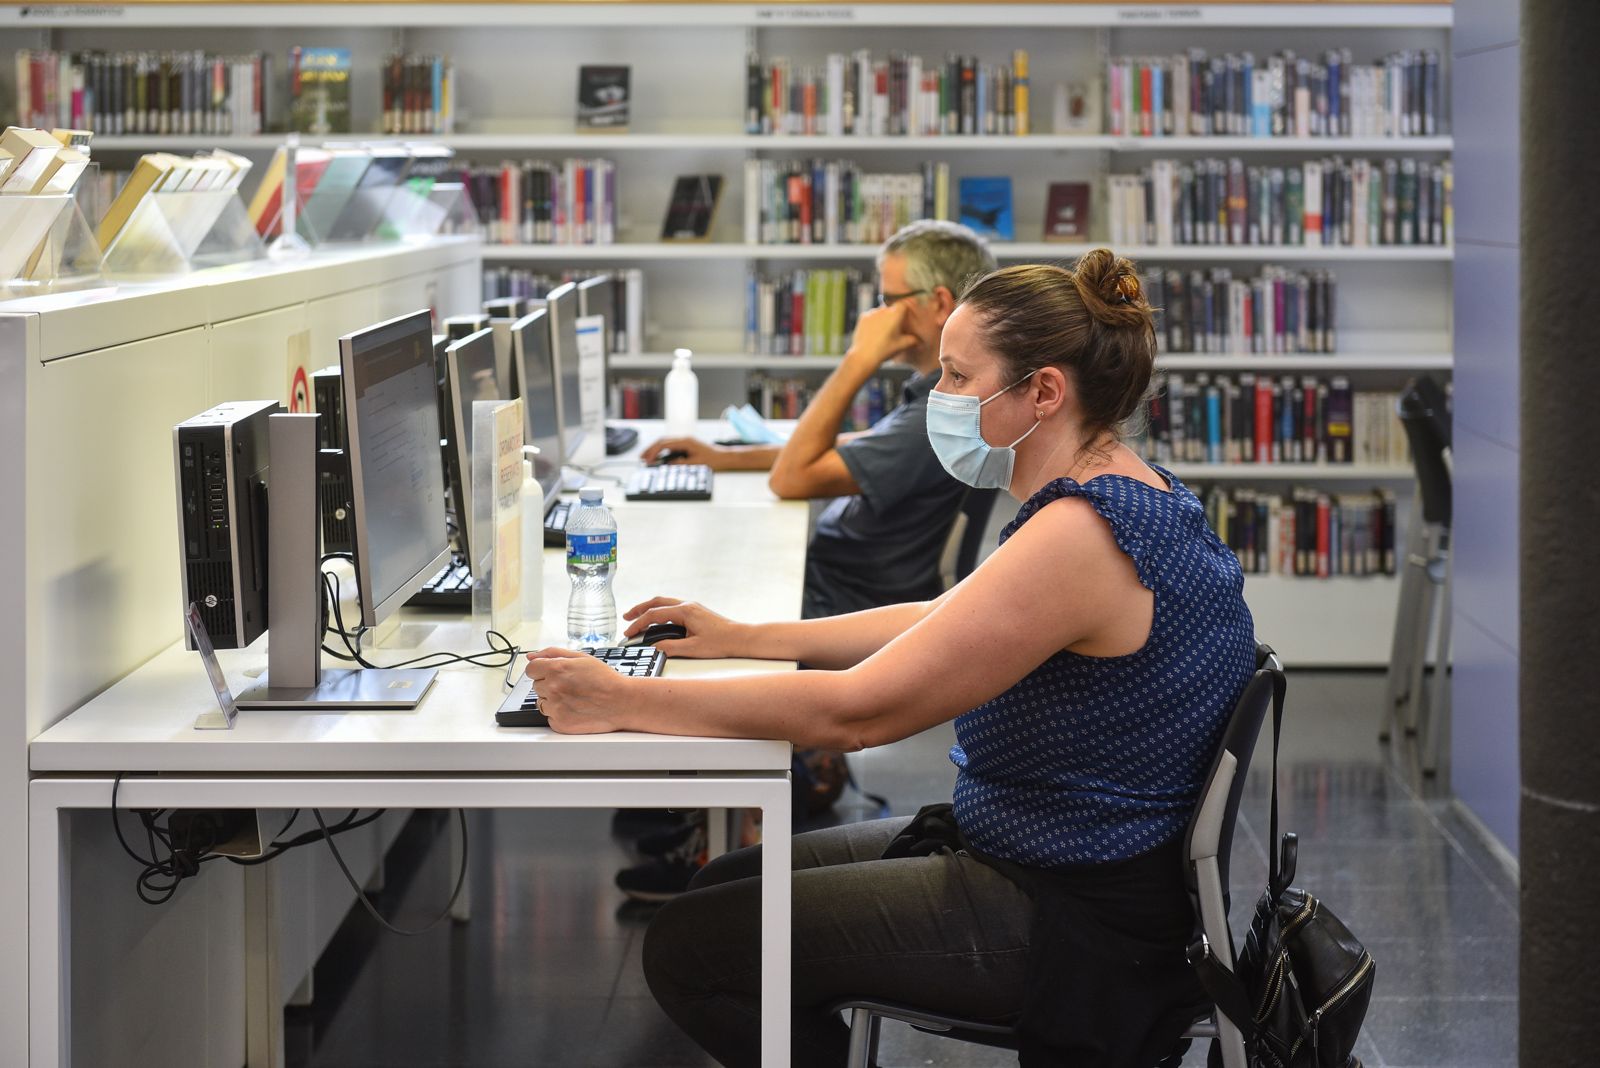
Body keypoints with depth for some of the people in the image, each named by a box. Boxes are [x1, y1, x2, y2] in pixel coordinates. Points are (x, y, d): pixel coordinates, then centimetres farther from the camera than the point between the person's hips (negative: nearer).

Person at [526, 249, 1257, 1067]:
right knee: (727, 889, 15)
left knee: (688, 947, -7)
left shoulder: (1080, 537, -27)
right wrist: (744, 638, 13)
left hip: (1072, 925, -10)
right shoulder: (1124, 493, 7)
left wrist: (623, 703, -22)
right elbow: (948, 624, 18)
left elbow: (857, 710, -27)